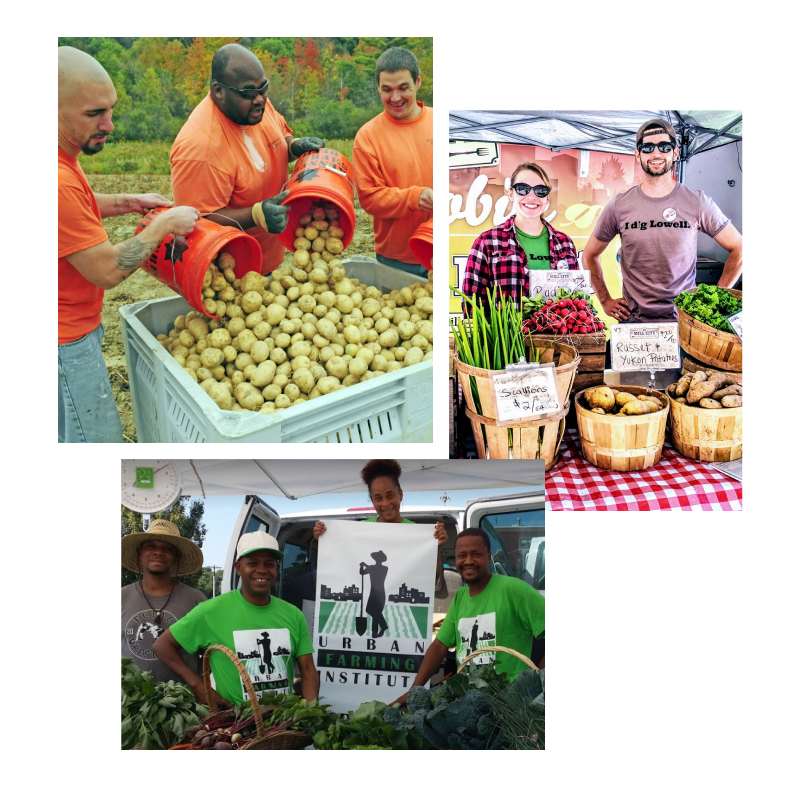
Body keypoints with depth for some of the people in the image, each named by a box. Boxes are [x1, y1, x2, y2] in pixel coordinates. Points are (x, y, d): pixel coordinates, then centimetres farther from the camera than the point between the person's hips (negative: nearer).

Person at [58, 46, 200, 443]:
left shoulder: (66, 160, 3)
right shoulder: (61, 181, -31)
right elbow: (108, 270, -25)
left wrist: (125, 202, 9)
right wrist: (163, 225, -14)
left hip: (75, 324, 10)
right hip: (67, 341, -10)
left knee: (78, 428, 22)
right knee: (99, 433, 2)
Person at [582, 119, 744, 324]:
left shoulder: (697, 203, -1)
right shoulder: (618, 206, 0)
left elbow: (738, 248, 6)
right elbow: (590, 255, 11)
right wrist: (606, 301, 5)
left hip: (684, 318, 0)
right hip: (633, 320, 0)